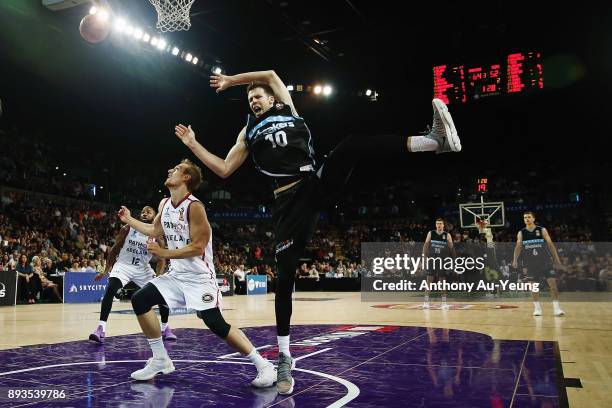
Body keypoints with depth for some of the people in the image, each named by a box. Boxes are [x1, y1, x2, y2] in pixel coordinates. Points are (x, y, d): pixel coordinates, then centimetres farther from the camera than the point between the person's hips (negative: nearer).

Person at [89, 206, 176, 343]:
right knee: (110, 290, -28)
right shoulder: (128, 228, -7)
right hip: (123, 265, -1)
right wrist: (106, 270, 2)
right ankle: (101, 328, -26)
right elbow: (115, 249, 3)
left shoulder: (157, 235, -7)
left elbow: (161, 258, -9)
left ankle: (165, 328, 14)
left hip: (143, 269, 1)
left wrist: (158, 276, -25)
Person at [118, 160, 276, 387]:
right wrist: (129, 220, 27)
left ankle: (264, 366, -5)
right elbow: (155, 230, 26)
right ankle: (160, 360, 11)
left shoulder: (194, 206, -18)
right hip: (176, 274, 8)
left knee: (216, 325, -17)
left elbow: (197, 247, -21)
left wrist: (164, 253, -18)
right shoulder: (164, 204, 7)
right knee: (139, 300, -1)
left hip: (200, 277, -8)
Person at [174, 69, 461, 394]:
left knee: (352, 145, -27)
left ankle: (434, 140, -41)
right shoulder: (248, 133, 21)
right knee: (284, 276, -6)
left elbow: (271, 74, 21)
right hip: (290, 200, 0)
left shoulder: (287, 109, 21)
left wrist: (230, 80, 28)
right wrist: (193, 144, 15)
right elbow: (224, 169, 17)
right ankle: (285, 357, 4)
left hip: (319, 183, 0)